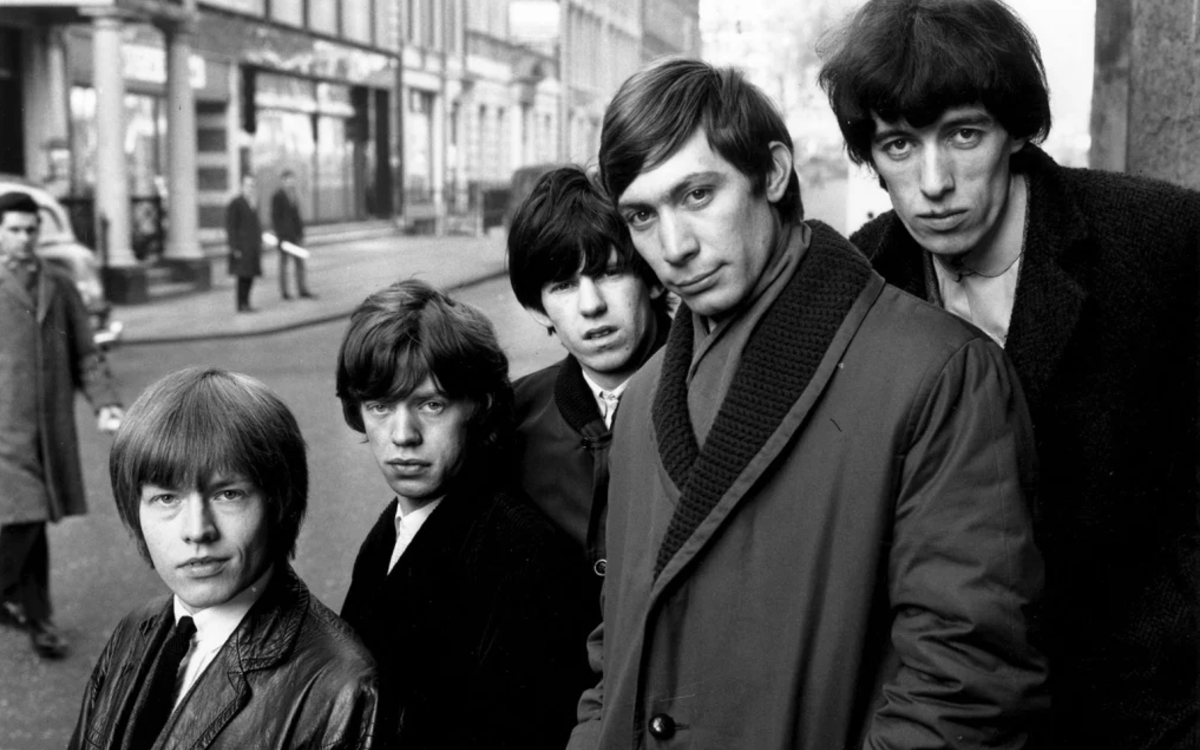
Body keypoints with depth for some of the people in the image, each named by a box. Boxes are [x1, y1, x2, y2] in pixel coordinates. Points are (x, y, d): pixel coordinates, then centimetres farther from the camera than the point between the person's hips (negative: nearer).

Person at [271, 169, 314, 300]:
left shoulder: (293, 195, 13)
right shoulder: (277, 197, -9)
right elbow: (275, 218, -11)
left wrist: (301, 233, 15)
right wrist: (280, 236, -16)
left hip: (296, 235, 7)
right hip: (284, 235, -7)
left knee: (300, 262, 6)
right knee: (284, 263, 0)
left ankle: (302, 290, 10)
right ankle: (284, 292, 5)